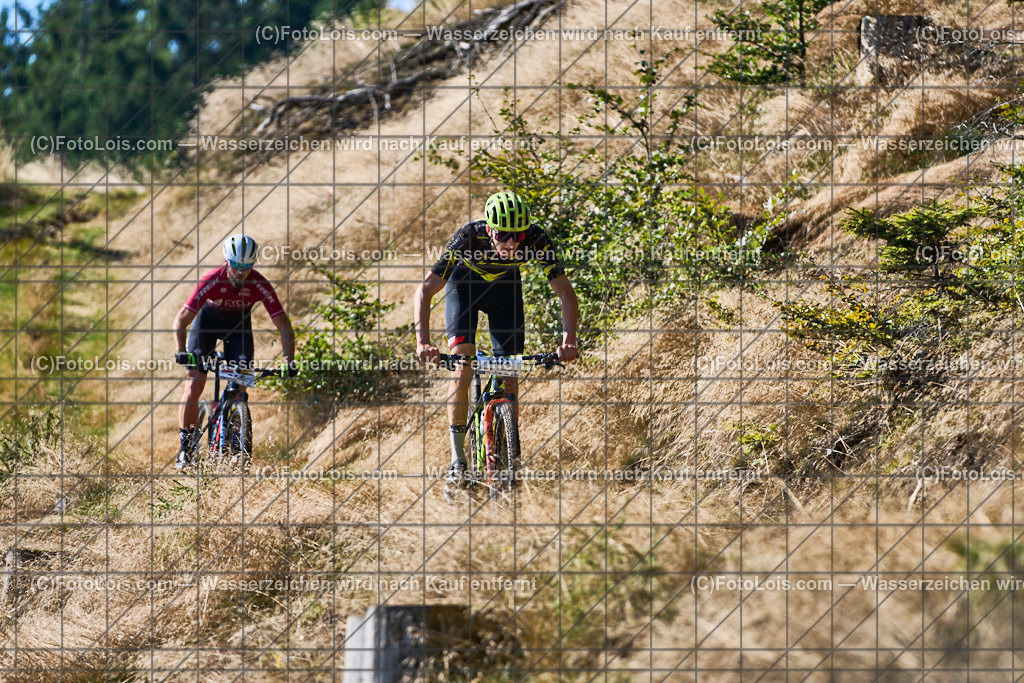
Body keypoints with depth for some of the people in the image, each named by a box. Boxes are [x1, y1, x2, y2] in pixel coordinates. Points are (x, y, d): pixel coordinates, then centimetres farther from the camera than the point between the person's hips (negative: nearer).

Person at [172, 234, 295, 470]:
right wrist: (181, 352, -50)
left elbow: (284, 326, -25)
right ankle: (185, 449, -4)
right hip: (208, 319, -2)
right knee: (194, 385, -13)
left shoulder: (259, 286, -30)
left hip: (239, 324, 2)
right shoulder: (211, 281, -34)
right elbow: (181, 320, -35)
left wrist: (289, 361, -36)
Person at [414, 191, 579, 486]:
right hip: (464, 284, -2)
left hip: (505, 286, 2)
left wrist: (568, 340, -43)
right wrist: (423, 342, -52)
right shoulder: (468, 237, -39)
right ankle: (457, 459, -16)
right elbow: (425, 290, -40)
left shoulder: (537, 240, -34)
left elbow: (565, 292, -28)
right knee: (462, 364, -19)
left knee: (509, 373, -5)